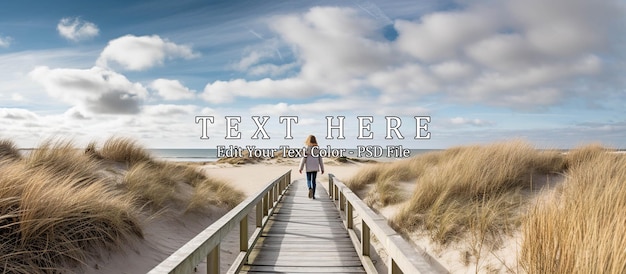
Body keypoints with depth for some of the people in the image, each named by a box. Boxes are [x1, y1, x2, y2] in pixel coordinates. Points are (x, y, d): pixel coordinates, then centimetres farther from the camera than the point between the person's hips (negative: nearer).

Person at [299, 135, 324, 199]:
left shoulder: (306, 148, -9)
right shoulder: (317, 149, 0)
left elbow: (303, 158, -10)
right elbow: (320, 159, 2)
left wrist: (301, 168, -4)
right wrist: (322, 169, 8)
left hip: (308, 168, -2)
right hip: (315, 167, 2)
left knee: (308, 180, 10)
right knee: (313, 180, 11)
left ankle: (310, 189, -19)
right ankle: (313, 195, 9)